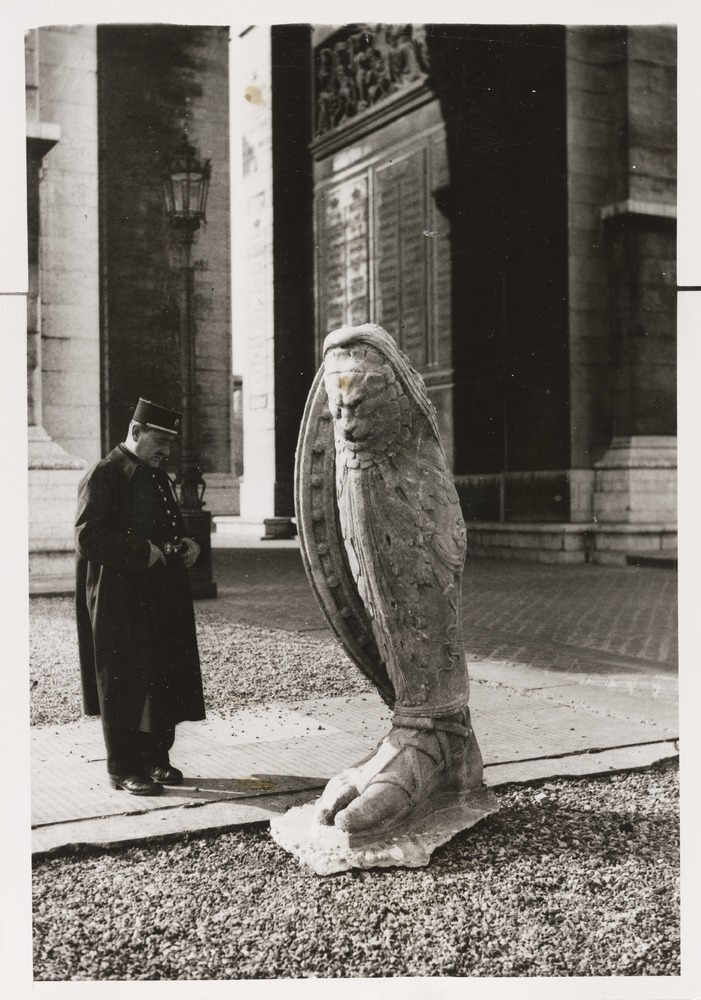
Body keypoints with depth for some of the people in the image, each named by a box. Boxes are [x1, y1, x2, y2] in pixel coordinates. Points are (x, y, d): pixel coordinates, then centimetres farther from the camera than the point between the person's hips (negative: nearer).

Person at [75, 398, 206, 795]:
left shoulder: (159, 476, 16)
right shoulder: (104, 475, -10)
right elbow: (88, 539, -18)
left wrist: (187, 545, 6)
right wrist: (143, 552, -22)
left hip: (164, 599, 8)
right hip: (120, 602, -8)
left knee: (166, 680, 11)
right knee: (126, 683, -1)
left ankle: (156, 758, 24)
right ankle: (124, 769, 9)